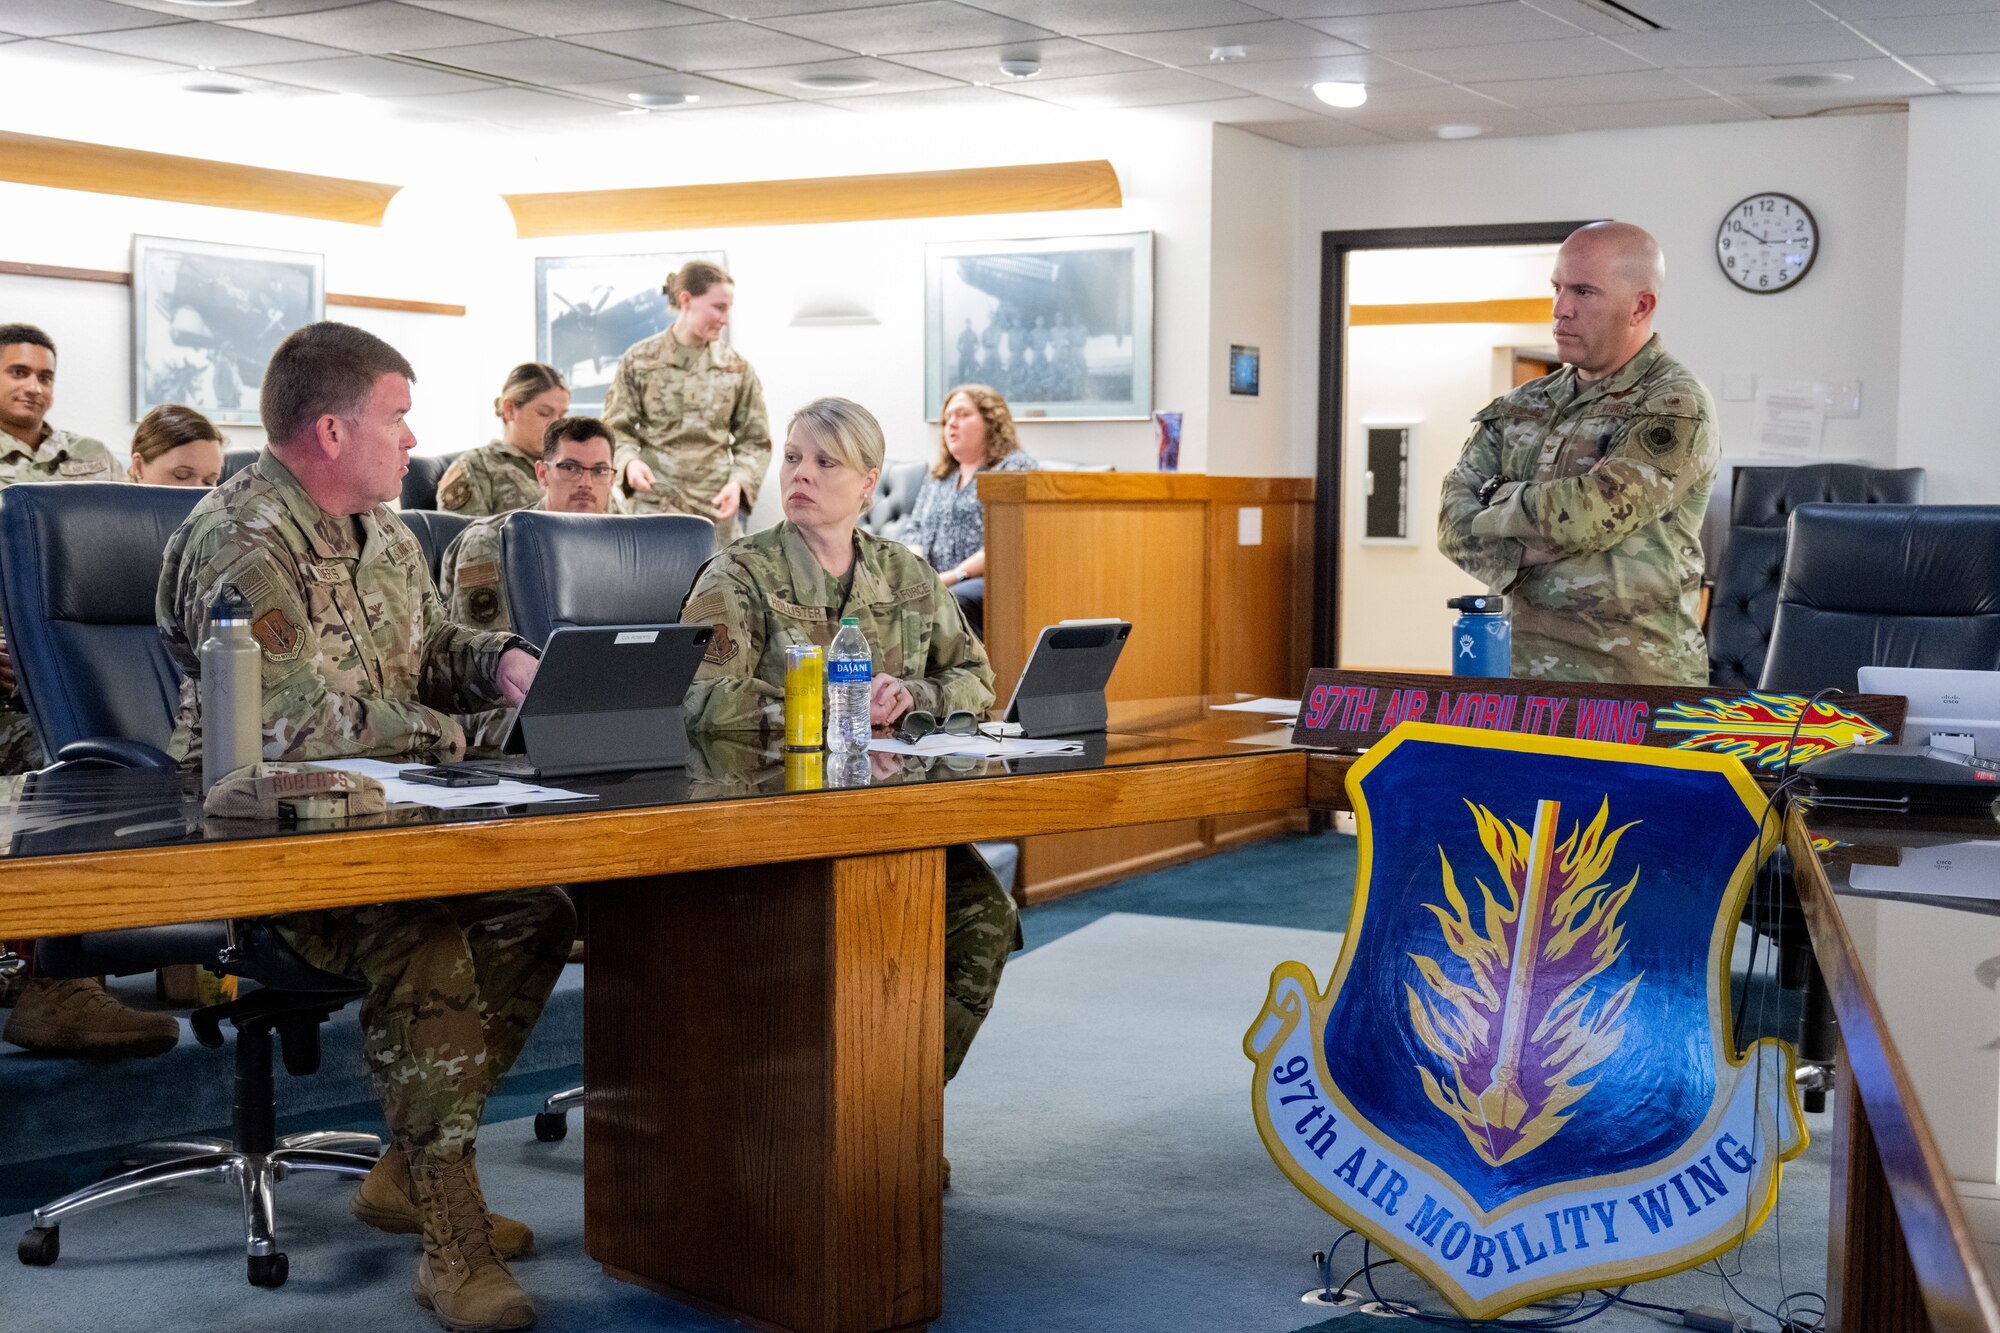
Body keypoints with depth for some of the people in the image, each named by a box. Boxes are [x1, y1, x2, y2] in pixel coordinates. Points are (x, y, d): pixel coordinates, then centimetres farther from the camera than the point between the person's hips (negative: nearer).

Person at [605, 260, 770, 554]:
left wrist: (739, 482, -10)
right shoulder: (639, 360, 1)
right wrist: (629, 461, -17)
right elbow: (616, 428, 4)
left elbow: (755, 441, 8)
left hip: (715, 506, 2)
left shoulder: (736, 367, 5)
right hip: (653, 502, -2)